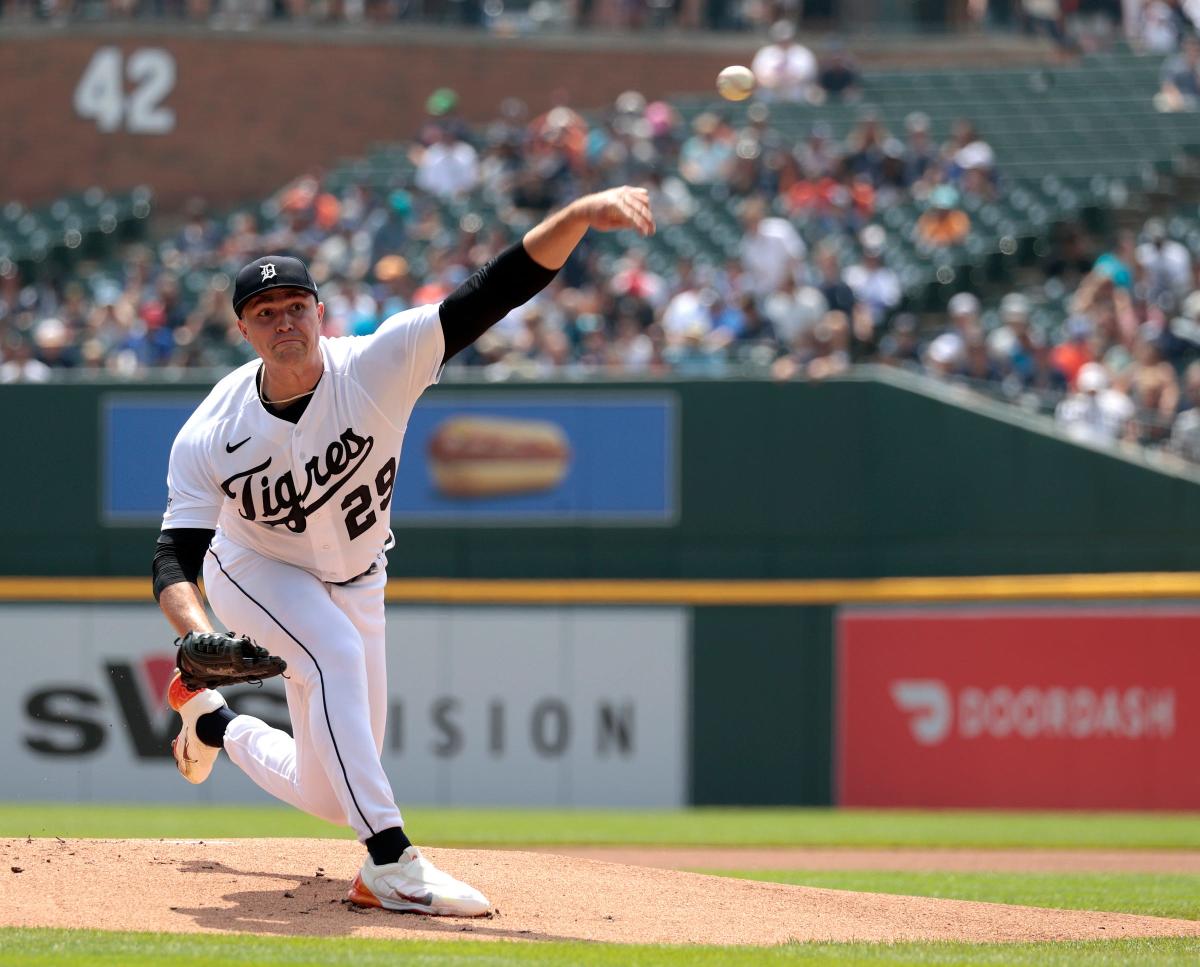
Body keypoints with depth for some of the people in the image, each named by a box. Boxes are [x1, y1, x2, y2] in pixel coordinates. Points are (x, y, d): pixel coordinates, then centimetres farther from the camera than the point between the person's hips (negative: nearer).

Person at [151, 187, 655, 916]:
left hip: (354, 581, 3)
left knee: (330, 798, 8)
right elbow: (176, 556, -26)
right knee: (336, 652, -36)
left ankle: (214, 723, 39)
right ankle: (391, 867, -36)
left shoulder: (377, 367, -28)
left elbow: (497, 291, -40)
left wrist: (579, 217, -55)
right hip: (255, 573, -3)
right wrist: (198, 634, -49)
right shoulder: (210, 437, -26)